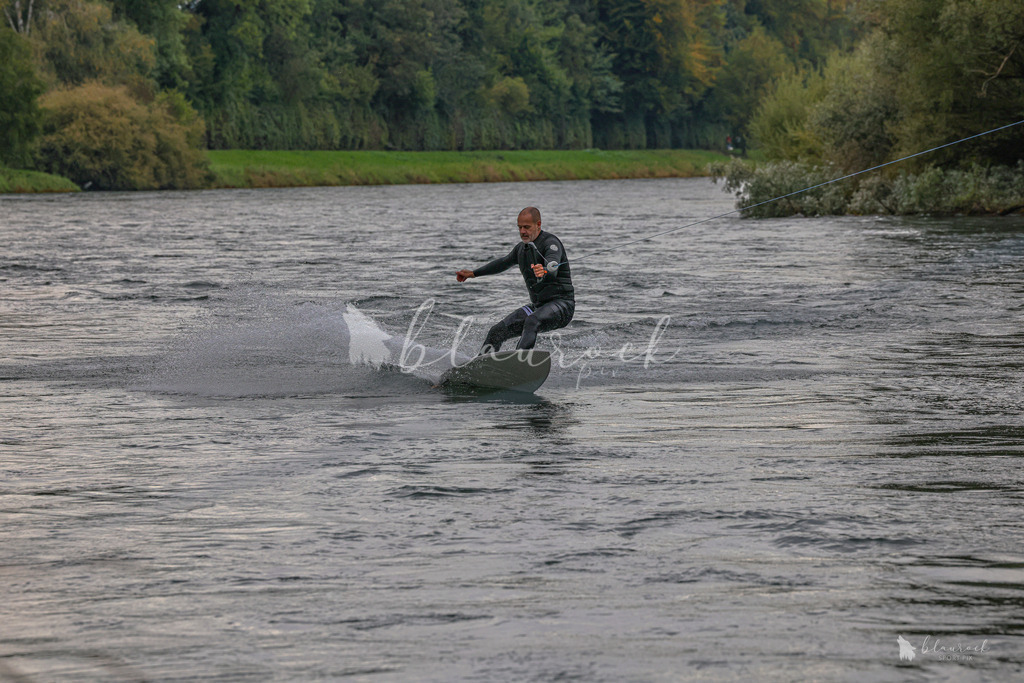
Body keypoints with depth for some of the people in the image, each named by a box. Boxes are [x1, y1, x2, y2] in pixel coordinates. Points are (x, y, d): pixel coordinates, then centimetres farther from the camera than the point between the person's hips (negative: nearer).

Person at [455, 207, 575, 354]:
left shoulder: (551, 243, -13)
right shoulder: (522, 248, 13)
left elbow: (552, 267, -34)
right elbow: (503, 263, 32)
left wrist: (543, 271, -59)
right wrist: (473, 274, 41)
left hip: (562, 305, -8)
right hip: (538, 305, 8)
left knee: (531, 322, -37)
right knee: (498, 331, -5)